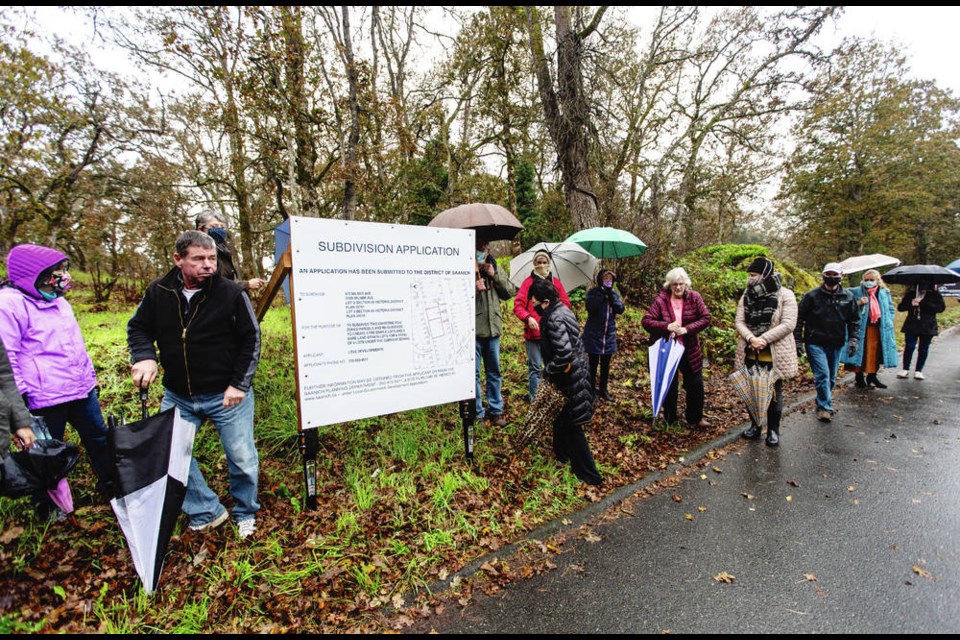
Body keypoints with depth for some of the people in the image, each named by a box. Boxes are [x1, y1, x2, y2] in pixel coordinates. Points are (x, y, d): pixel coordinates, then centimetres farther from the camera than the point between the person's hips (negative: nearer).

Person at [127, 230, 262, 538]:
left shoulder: (231, 292, -13)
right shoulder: (158, 292, -3)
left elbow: (251, 338, -8)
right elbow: (138, 328, 13)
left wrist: (239, 384, -11)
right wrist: (144, 357, -8)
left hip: (227, 395, -3)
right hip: (177, 395, 4)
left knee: (242, 458, 4)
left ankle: (245, 514, 32)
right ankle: (206, 512, 29)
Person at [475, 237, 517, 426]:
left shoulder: (495, 267, 10)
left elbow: (510, 292, 6)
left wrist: (495, 275, -5)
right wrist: (473, 288, -24)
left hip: (493, 328, 5)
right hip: (472, 329, -5)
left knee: (494, 372, 14)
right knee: (473, 372, 3)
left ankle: (496, 411, 27)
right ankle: (476, 413, 16)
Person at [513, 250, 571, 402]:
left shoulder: (556, 282, 12)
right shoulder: (528, 282, 2)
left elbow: (566, 303, 10)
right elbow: (518, 305, -4)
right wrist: (528, 317, -21)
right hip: (533, 332, -3)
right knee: (535, 367, -1)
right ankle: (534, 398, 7)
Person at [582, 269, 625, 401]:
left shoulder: (614, 293, 7)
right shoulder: (593, 292, -6)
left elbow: (621, 309, -7)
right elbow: (590, 307, -22)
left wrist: (611, 294, -15)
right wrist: (602, 293, -22)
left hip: (609, 334, 4)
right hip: (594, 334, -4)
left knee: (605, 364, 13)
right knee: (593, 363, 2)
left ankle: (603, 389, 26)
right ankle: (592, 390, 13)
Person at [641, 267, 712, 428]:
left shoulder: (694, 297, -5)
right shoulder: (661, 300, -11)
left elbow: (706, 318, -6)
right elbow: (646, 321, -13)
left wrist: (687, 329, -20)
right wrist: (666, 326, -26)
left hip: (689, 350, 2)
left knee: (696, 385, 12)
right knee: (669, 386, 11)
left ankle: (695, 418, 34)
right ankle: (670, 419, 30)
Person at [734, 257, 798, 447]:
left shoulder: (785, 295, -8)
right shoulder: (747, 295, 4)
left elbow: (788, 324, -15)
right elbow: (739, 321, -2)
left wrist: (763, 339, -22)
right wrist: (751, 338, -19)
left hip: (774, 354, -4)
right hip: (750, 353, 4)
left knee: (774, 392, 9)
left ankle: (773, 429, 24)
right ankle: (755, 424, 32)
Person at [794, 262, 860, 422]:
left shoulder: (848, 297, 4)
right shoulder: (812, 295, -6)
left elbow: (854, 320, 12)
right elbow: (799, 318, -3)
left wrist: (854, 339, 0)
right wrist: (798, 341, -7)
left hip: (836, 344, 4)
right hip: (815, 343, -4)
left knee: (831, 377, 13)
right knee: (823, 375, -12)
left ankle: (823, 404, 30)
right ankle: (825, 407, 0)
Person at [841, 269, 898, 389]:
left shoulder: (885, 293, 9)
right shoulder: (856, 292, -4)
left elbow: (891, 309, 17)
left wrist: (887, 322, 5)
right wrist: (858, 303, -22)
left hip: (879, 329, 4)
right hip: (861, 328, -4)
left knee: (876, 352, 9)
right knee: (861, 352, -1)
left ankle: (872, 376, 23)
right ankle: (859, 378, 10)